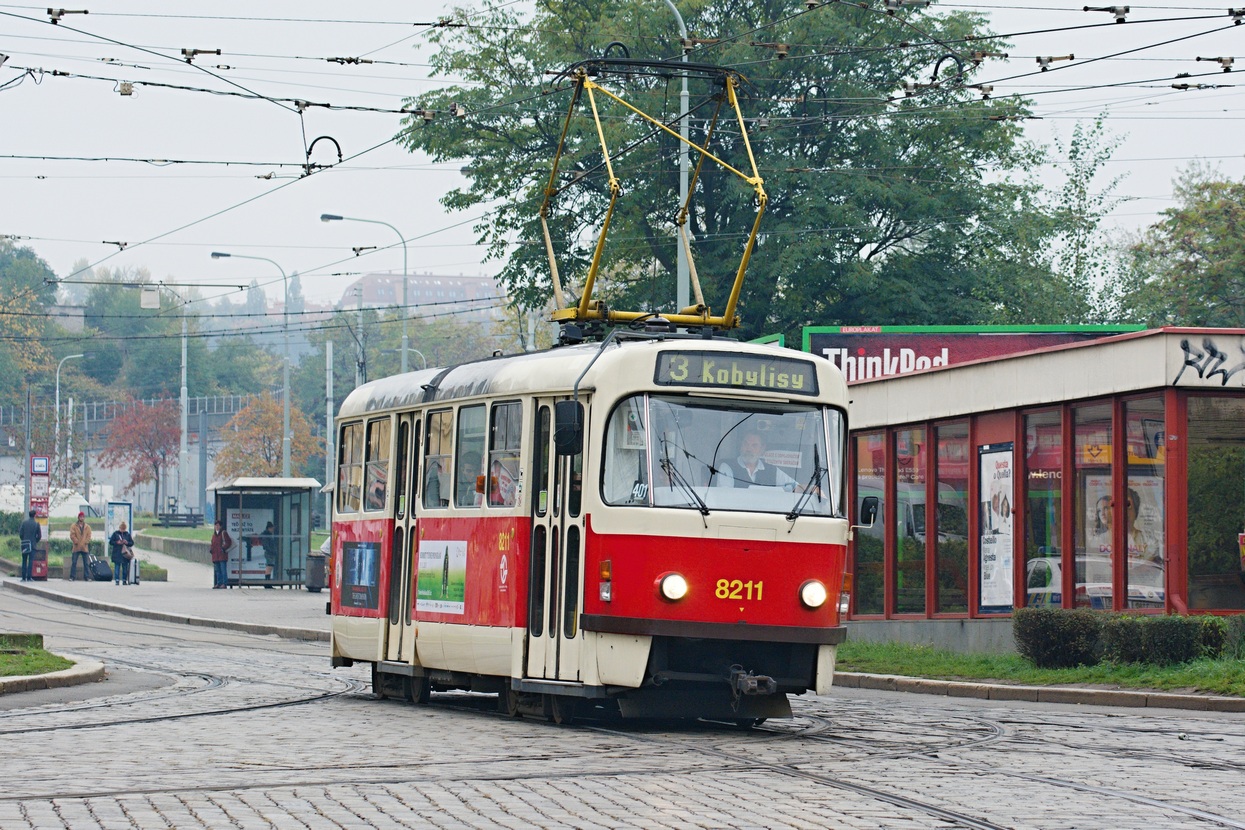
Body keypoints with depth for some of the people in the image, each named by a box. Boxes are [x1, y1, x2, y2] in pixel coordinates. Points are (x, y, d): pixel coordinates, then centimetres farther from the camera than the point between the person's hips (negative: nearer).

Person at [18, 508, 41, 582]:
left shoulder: (24, 522, -3)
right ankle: (29, 577, -5)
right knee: (30, 561, 0)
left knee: (24, 561, 9)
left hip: (24, 545, 1)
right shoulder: (36, 524, -6)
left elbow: (21, 534, -4)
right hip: (33, 545, -1)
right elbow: (39, 536, -3)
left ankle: (24, 577, 7)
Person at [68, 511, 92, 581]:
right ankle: (72, 577, 1)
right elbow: (72, 535, -3)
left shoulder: (87, 527, 11)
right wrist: (76, 542, -11)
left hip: (84, 547, 2)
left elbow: (89, 536, 6)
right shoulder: (73, 526, 4)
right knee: (74, 563, -2)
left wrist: (85, 542, -7)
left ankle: (87, 577, 7)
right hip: (76, 547, -2)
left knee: (86, 563, 3)